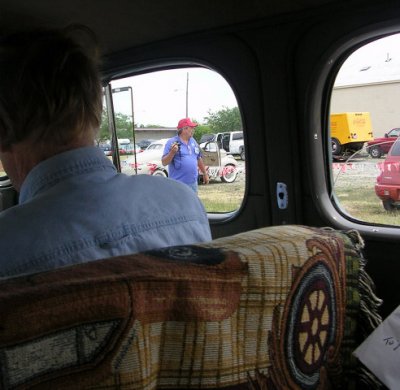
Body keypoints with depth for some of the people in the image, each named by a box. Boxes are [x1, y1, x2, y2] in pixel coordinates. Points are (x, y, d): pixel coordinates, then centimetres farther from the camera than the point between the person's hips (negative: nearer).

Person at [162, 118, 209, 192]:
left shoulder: (193, 141, 13)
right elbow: (164, 162, -11)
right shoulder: (171, 143, -7)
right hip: (178, 185, -7)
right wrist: (172, 152, -26)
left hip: (193, 183, 7)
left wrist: (205, 173, 23)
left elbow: (199, 159, 23)